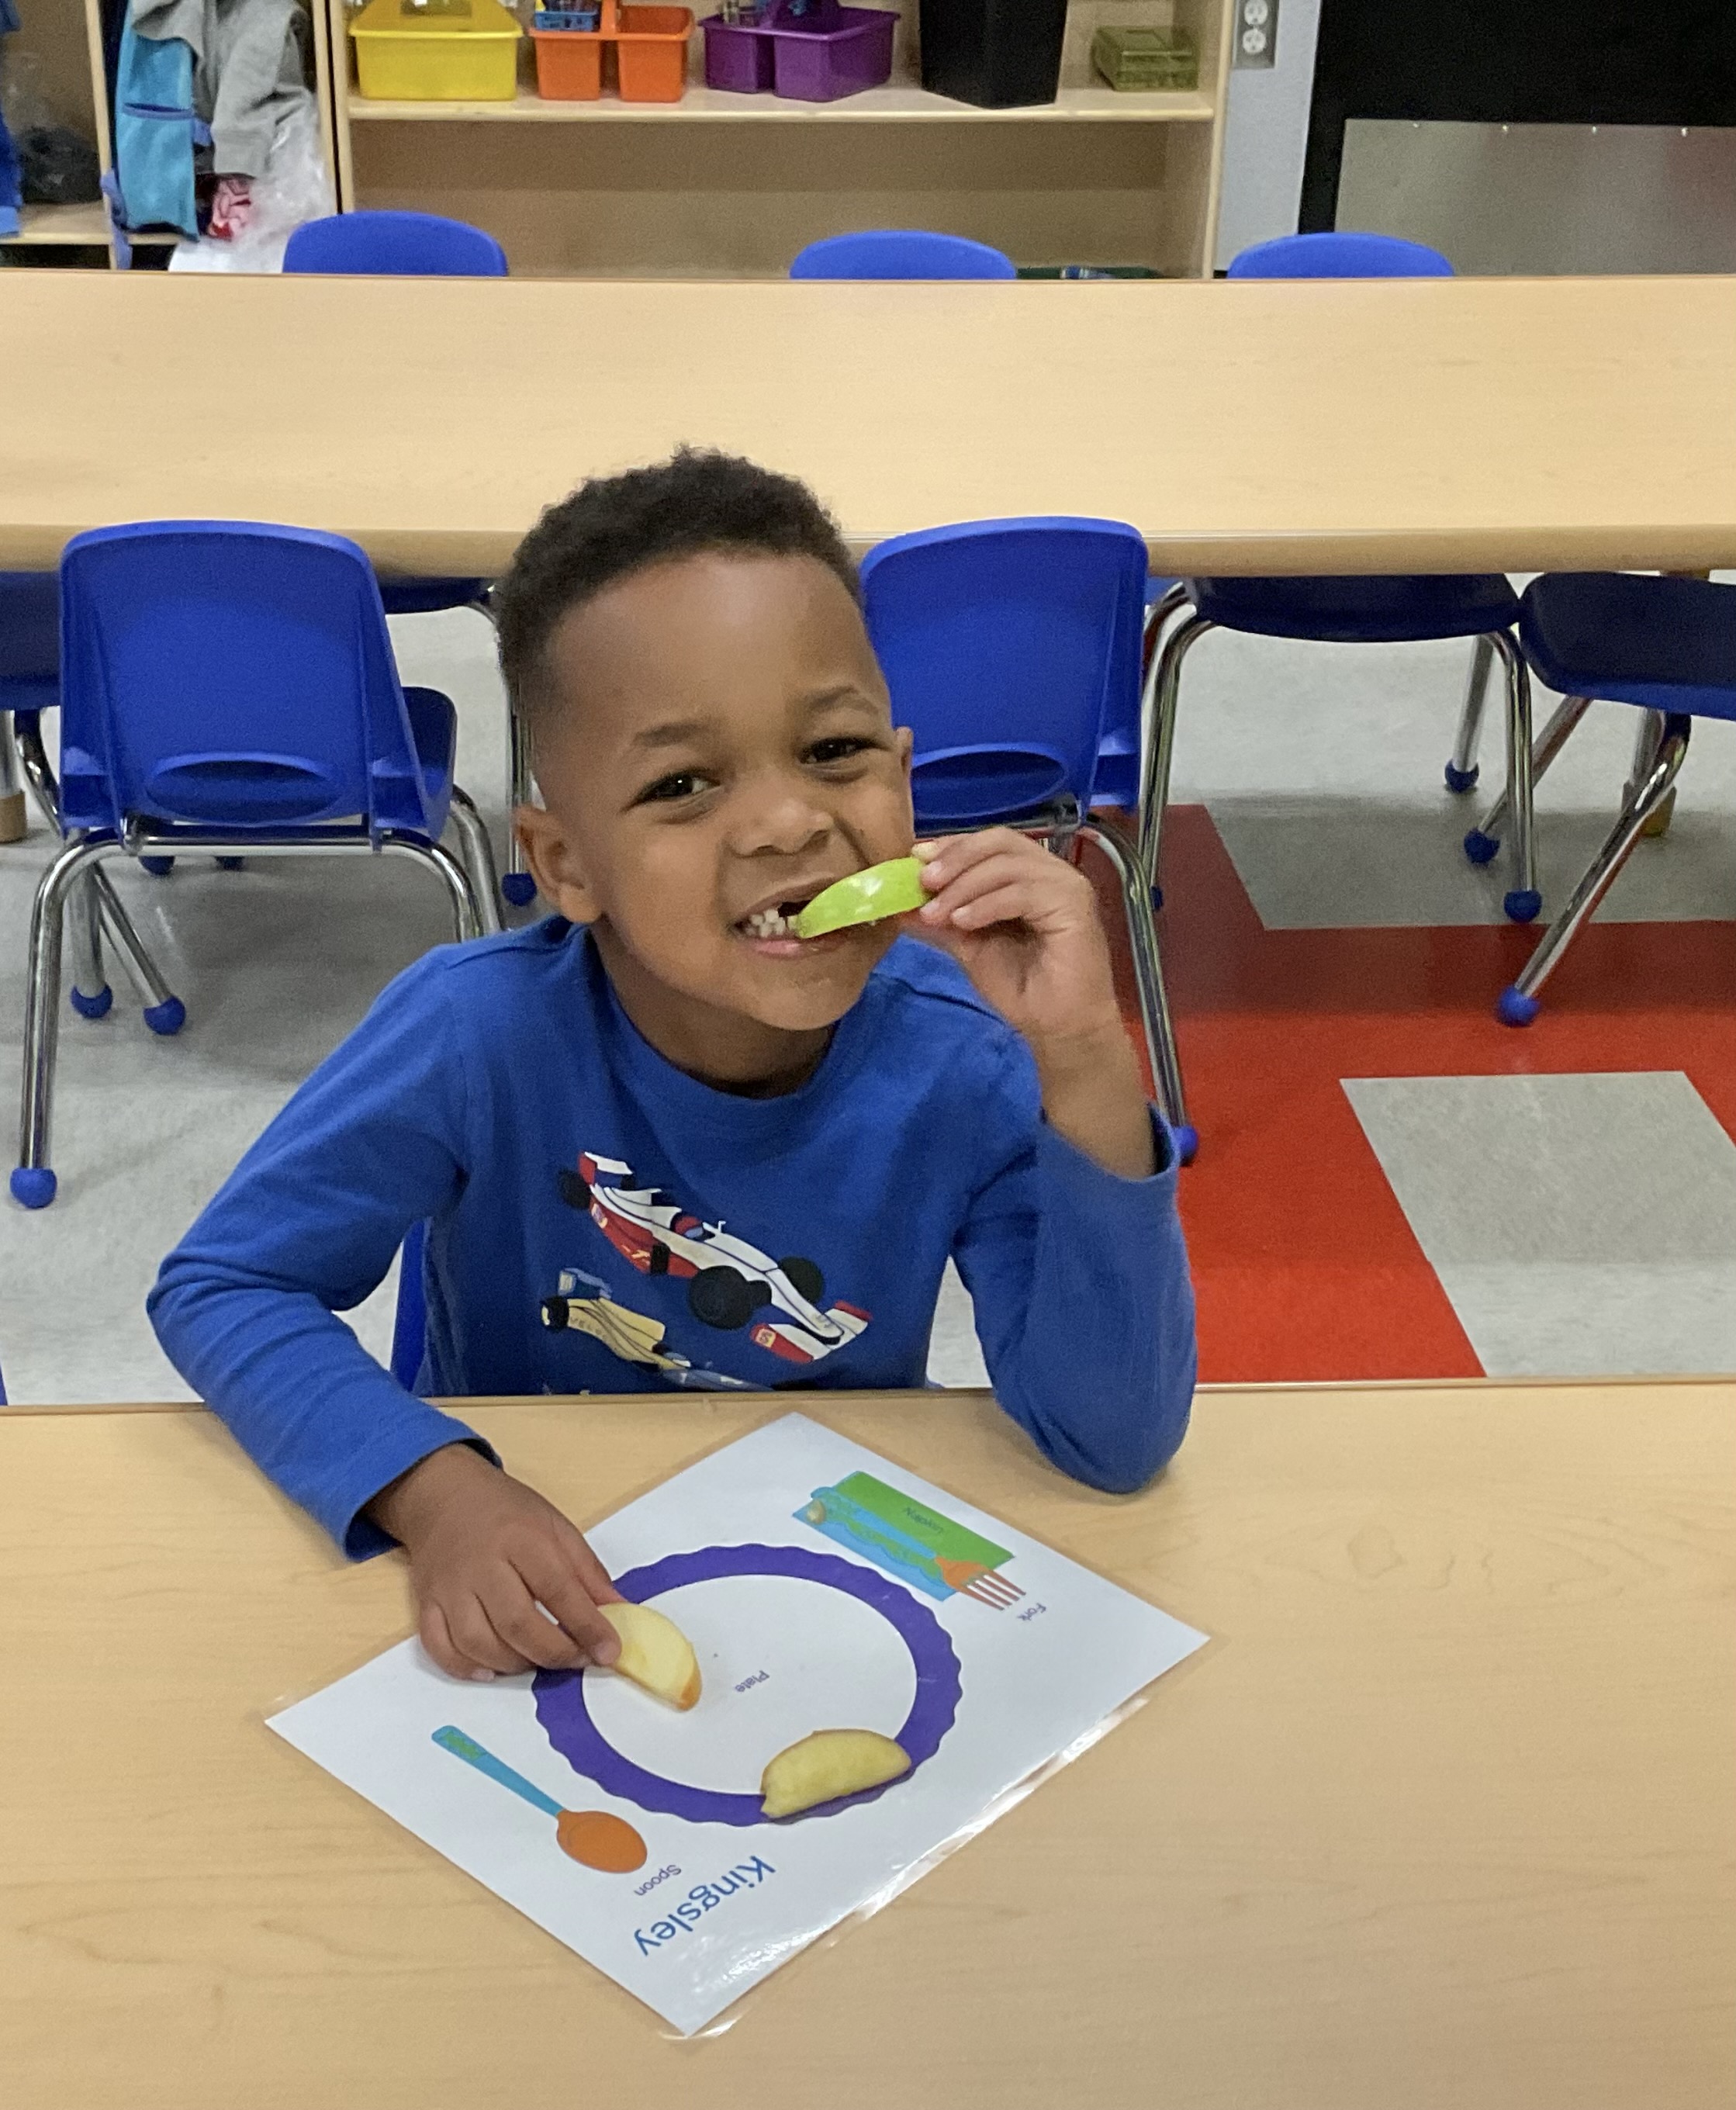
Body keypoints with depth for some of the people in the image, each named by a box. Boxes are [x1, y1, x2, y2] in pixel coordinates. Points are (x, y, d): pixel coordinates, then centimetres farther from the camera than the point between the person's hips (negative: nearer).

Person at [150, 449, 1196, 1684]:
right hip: (538, 1613, 0)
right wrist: (434, 1487, -30)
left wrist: (1086, 1067, -33)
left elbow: (1116, 1444, -20)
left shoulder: (967, 1069, -19)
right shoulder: (482, 1034, -23)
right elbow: (220, 1287, -12)